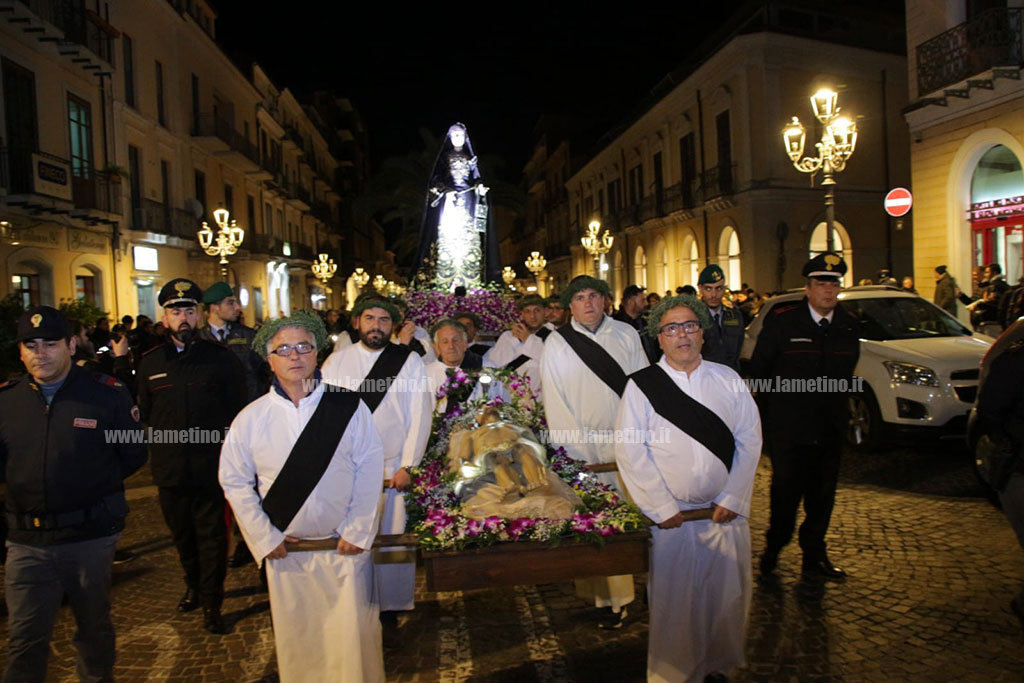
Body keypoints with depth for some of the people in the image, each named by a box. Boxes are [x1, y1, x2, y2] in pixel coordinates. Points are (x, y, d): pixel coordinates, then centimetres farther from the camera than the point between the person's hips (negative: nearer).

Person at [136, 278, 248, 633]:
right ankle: (194, 587, 39)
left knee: (212, 535, 3)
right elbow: (144, 414, 12)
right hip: (170, 468, 4)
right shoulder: (150, 363, 7)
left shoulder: (220, 357, -2)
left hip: (210, 466, -3)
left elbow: (237, 407, 0)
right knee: (182, 534, 18)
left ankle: (211, 602, 16)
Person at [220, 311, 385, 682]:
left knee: (352, 633, 6)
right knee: (296, 636, 13)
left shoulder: (349, 407, -6)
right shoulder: (250, 418, -2)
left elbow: (369, 470, -5)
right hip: (285, 551, 2)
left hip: (345, 546, -1)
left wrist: (357, 533, -8)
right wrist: (265, 538, -2)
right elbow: (235, 482, 4)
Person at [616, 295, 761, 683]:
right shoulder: (641, 385, -4)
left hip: (726, 512, 3)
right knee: (674, 603, 4)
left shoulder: (728, 380, 5)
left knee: (729, 597, 11)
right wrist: (662, 508, -9)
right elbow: (630, 451, -7)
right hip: (671, 516, -2)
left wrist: (733, 499, -4)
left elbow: (749, 440, 4)